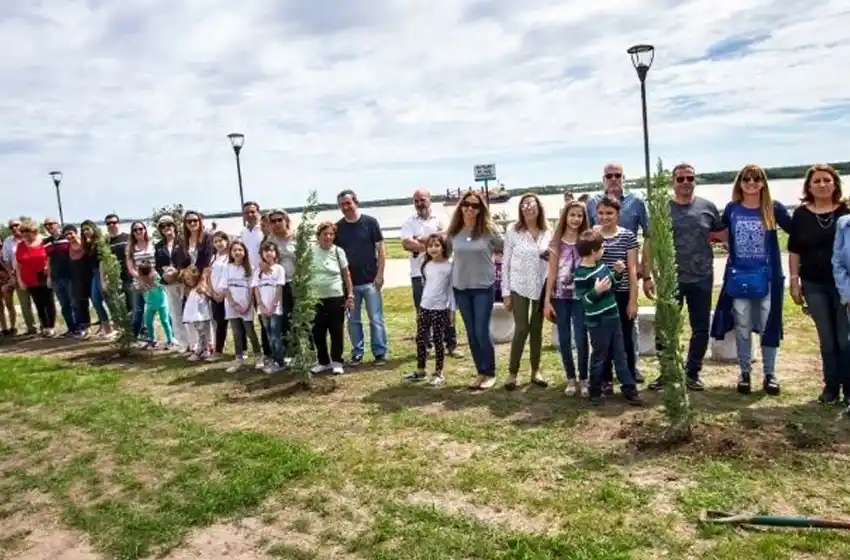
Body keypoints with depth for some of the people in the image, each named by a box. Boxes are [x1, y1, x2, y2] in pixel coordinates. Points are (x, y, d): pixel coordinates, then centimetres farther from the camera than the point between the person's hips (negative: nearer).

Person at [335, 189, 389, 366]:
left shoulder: (370, 222, -3)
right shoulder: (338, 227, 4)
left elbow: (381, 249, -2)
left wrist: (380, 274, -7)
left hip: (370, 281, -2)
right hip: (348, 282, 3)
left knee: (376, 319, 1)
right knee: (353, 320, 9)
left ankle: (380, 353, 10)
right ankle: (357, 353, 19)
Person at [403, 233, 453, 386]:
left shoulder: (449, 266, -7)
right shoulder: (426, 265, 8)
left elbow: (452, 289, -5)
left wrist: (452, 310, -7)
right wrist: (419, 308, 16)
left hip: (440, 309, -5)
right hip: (424, 307, 5)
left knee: (437, 340, 1)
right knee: (420, 339, 8)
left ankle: (439, 373, 12)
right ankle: (420, 371, 20)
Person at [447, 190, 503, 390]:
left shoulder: (488, 229, -8)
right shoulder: (453, 232, 0)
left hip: (483, 288, -3)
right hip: (461, 288, 4)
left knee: (482, 332, -4)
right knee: (471, 333, 10)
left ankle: (490, 373, 13)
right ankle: (481, 372, 22)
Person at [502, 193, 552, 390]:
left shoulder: (548, 234, 3)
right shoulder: (513, 233, -4)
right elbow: (506, 264, -4)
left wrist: (551, 257, -10)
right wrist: (506, 292, -7)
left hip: (541, 287, 3)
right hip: (519, 287, -3)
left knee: (537, 329, 10)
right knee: (522, 329, -6)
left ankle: (535, 372, 21)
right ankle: (512, 372, 8)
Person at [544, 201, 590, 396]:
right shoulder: (557, 242, 4)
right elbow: (552, 273, 3)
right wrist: (547, 300, 0)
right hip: (560, 296, 2)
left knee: (581, 338, -4)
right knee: (564, 339, 6)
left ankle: (583, 379, 11)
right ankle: (571, 378, 19)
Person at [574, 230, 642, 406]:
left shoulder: (601, 265, 5)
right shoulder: (581, 274, -20)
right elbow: (582, 299, -21)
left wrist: (617, 272, 2)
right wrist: (596, 291, -34)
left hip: (613, 316, 8)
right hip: (598, 322, -8)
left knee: (621, 354, 14)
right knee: (599, 357, 6)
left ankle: (629, 389, 22)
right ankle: (595, 392, 21)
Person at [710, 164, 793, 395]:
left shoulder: (774, 209, -3)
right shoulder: (731, 209, 1)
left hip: (767, 277, -1)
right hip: (738, 276, 1)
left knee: (768, 326, 6)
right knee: (742, 328, 8)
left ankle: (770, 374, 18)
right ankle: (745, 372, 20)